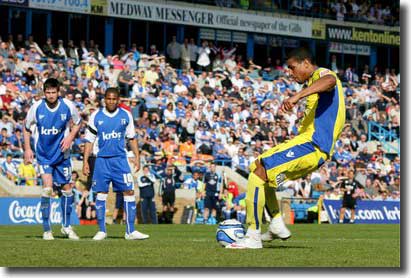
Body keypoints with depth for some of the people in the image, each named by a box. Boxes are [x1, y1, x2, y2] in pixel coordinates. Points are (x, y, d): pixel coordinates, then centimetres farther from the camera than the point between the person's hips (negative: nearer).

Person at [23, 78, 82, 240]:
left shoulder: (68, 106, -10)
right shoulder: (36, 107, -11)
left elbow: (77, 123, 8)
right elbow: (26, 127, 4)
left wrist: (70, 138, -8)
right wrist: (27, 149, -2)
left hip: (62, 154, 2)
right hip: (43, 155, -2)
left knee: (67, 188, 9)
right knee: (47, 187, -17)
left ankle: (66, 226, 27)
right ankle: (47, 230, -7)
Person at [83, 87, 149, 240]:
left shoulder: (126, 115, 4)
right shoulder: (96, 116, 1)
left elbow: (131, 137, 13)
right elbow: (89, 140, 5)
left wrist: (137, 156, 6)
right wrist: (85, 161, 0)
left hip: (120, 159, 1)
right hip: (102, 159, -1)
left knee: (129, 192, -7)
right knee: (101, 194, 0)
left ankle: (130, 231, -3)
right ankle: (101, 230, 10)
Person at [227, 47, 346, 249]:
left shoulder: (322, 74, -6)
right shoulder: (315, 82, 27)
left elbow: (330, 81, -34)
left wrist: (298, 96, -46)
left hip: (311, 144, -11)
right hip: (308, 141, 11)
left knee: (258, 171, -17)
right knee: (259, 167, 20)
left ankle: (253, 236, -17)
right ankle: (277, 226, 14)